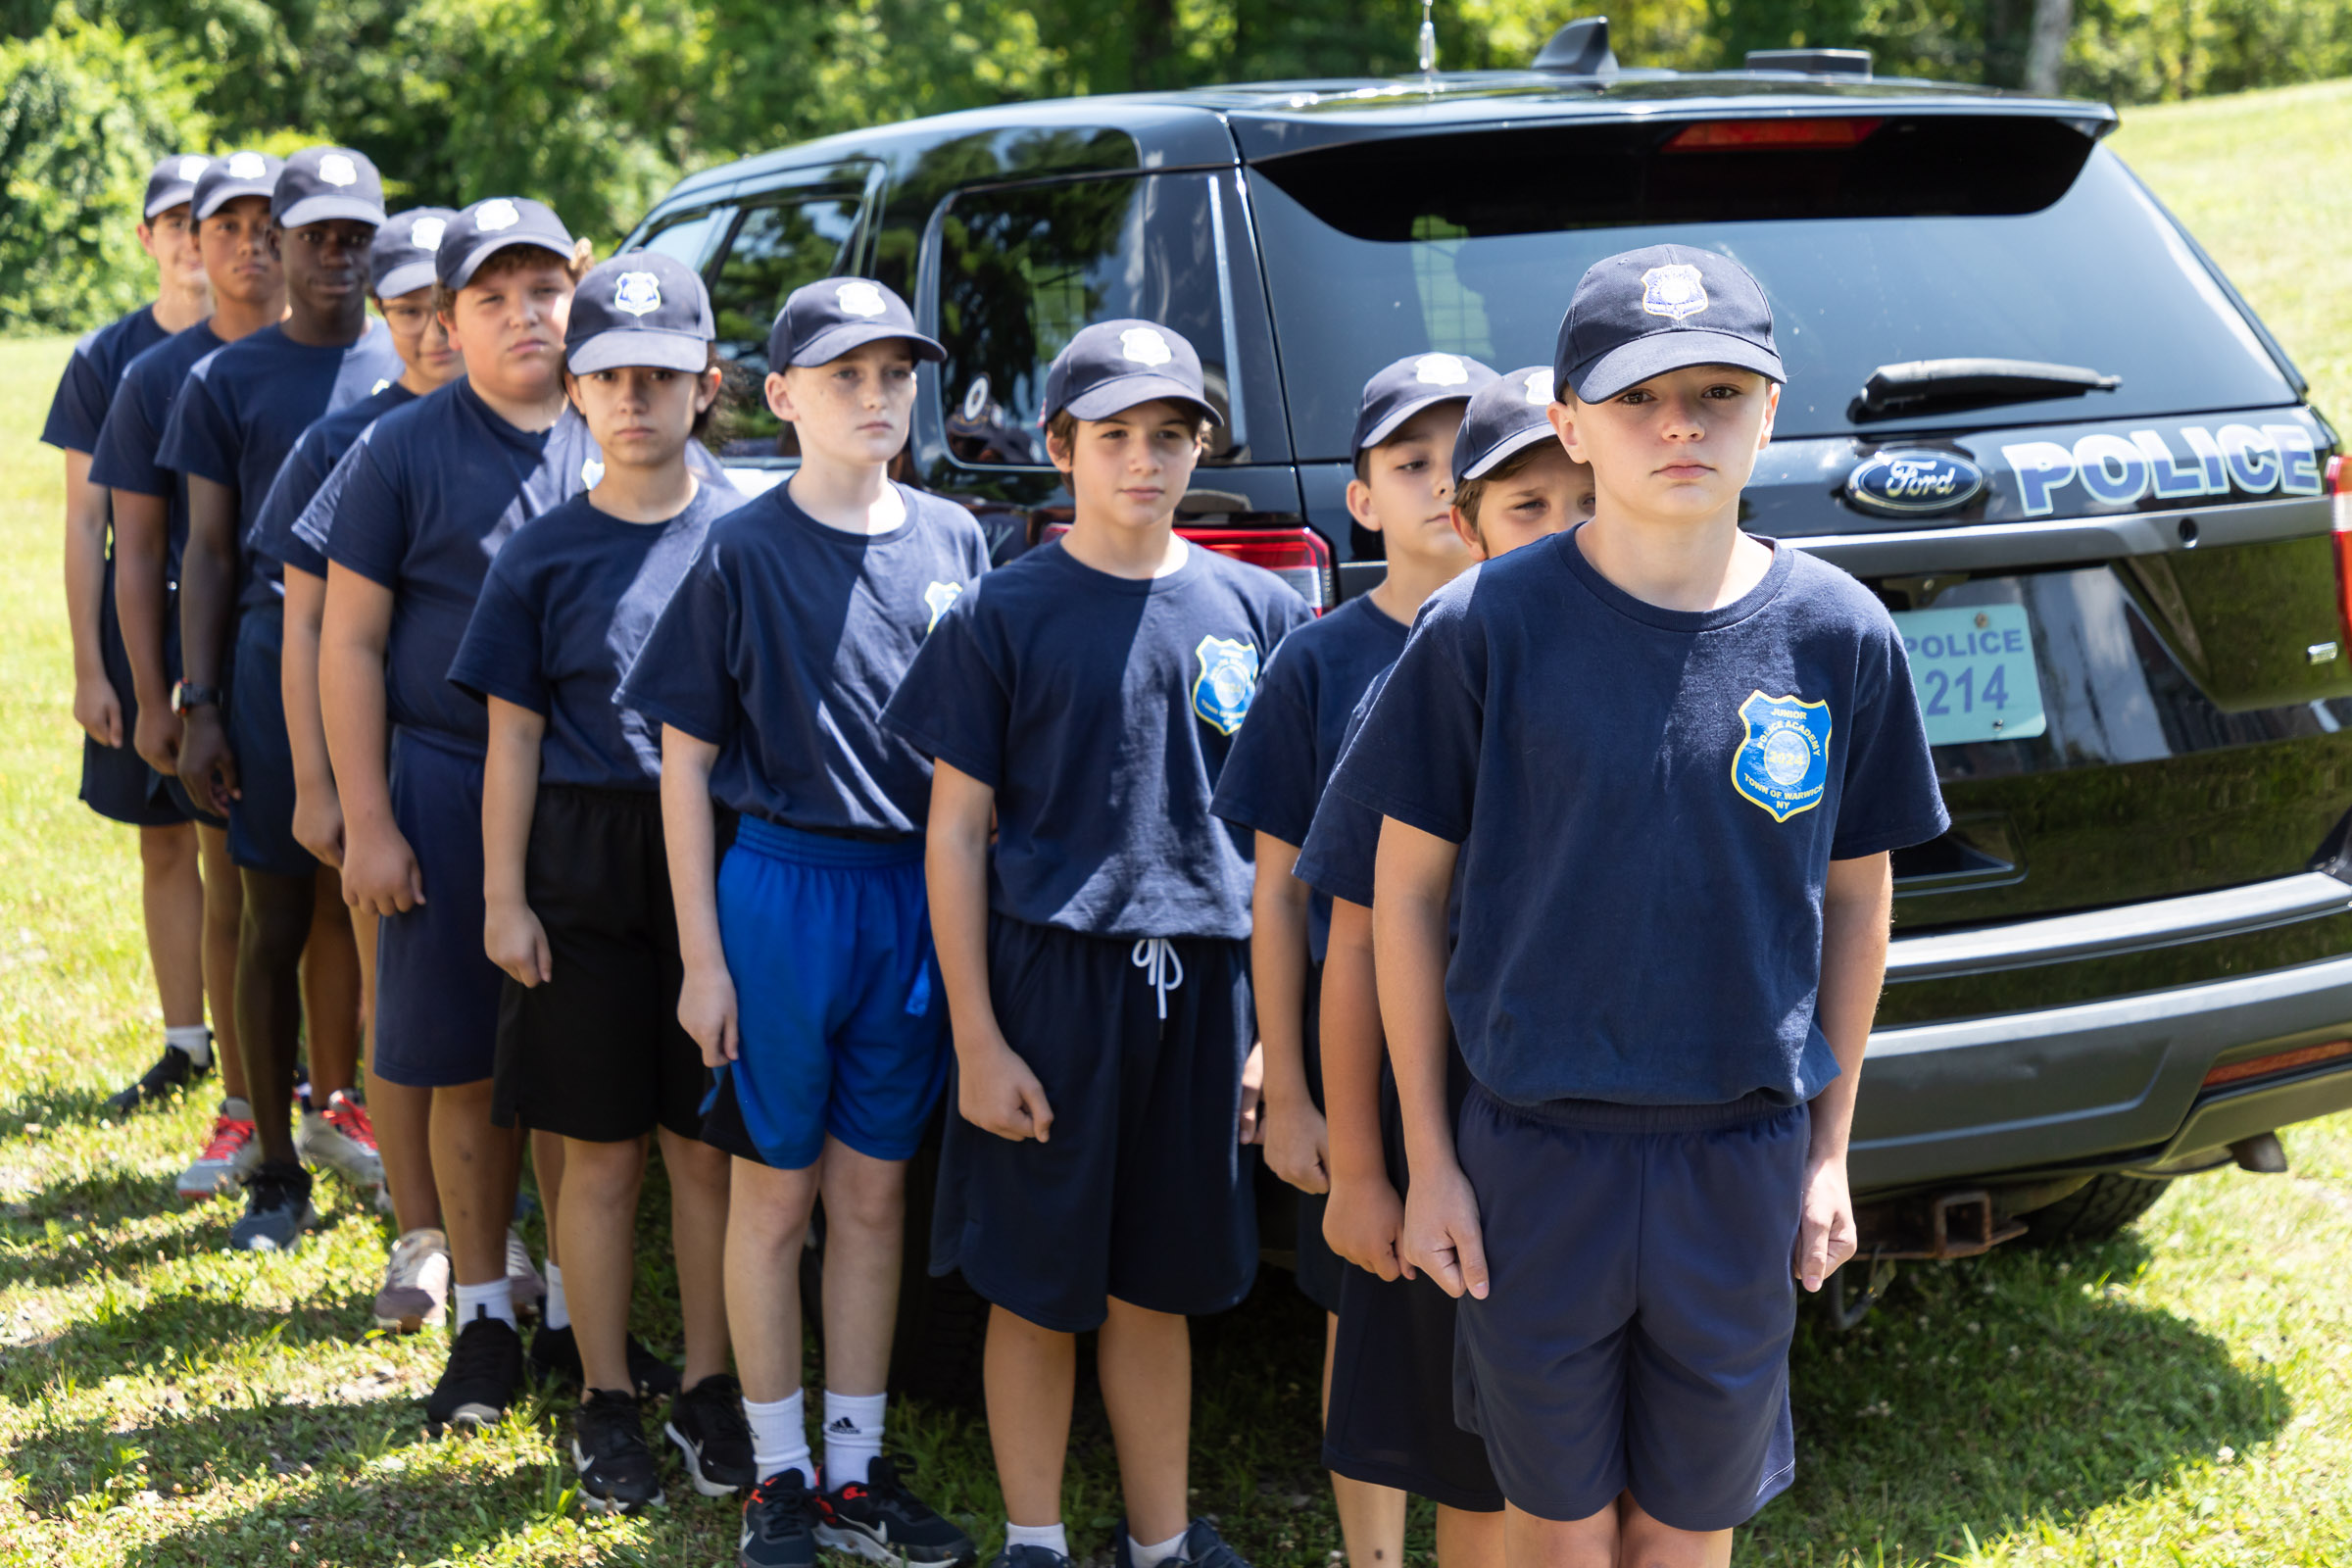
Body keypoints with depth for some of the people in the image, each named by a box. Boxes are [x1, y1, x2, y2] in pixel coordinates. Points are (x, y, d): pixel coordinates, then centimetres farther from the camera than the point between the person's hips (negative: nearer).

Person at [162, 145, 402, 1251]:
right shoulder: (228, 381, 5)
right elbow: (210, 552, 5)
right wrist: (201, 708, -2)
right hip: (276, 673, -2)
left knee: (356, 908, 9)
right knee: (278, 922, 2)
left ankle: (336, 1106, 28)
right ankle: (276, 1173, 10)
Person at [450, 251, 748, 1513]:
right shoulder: (543, 556, 1)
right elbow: (514, 738, 3)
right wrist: (504, 896, -2)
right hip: (585, 876, 0)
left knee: (707, 1148, 8)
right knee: (602, 1156, 7)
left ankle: (707, 1387, 22)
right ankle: (605, 1402, 19)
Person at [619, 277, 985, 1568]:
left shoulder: (955, 542, 5)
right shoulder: (743, 552, -4)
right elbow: (685, 759, -3)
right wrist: (702, 956, -7)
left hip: (918, 895, 3)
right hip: (781, 887, -3)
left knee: (873, 1193, 11)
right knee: (775, 1195, 7)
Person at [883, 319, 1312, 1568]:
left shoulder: (1259, 611, 7)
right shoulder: (1004, 614, -2)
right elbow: (958, 830, -2)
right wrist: (977, 1038, -7)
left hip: (1204, 984, 3)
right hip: (1049, 981, -2)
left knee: (1157, 1285, 13)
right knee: (1039, 1292, 7)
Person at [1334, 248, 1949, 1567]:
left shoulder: (1839, 634, -4)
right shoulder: (1486, 626, -10)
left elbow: (1857, 901, 6)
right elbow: (1407, 889, -3)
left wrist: (1831, 1148, 8)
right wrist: (1429, 1157, -2)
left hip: (1746, 1159, 2)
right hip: (1536, 1151, -1)